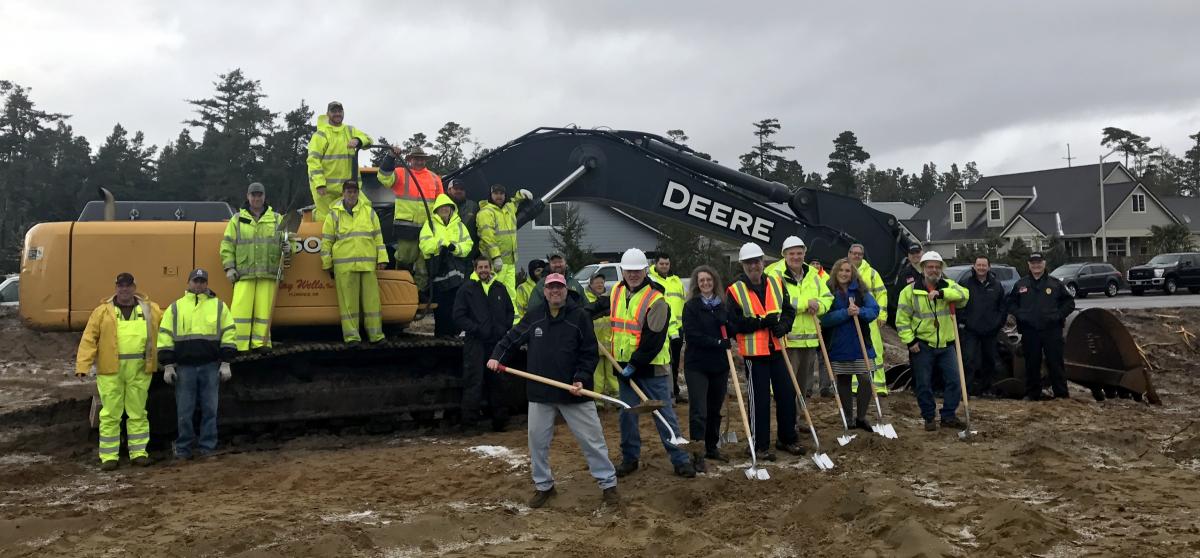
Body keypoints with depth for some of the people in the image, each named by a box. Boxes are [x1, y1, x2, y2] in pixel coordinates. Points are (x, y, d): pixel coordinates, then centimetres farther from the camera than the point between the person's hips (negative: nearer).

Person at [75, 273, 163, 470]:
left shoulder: (150, 309, 9)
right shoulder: (103, 311, 3)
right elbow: (89, 339, -1)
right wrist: (82, 365, -11)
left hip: (139, 370, 1)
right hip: (111, 369, -1)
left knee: (138, 412, 8)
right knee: (110, 413, 3)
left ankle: (139, 452, 16)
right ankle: (109, 456, 10)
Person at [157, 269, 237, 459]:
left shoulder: (219, 306, 7)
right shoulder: (175, 308, 8)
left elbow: (228, 335, 4)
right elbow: (165, 337, 6)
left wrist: (225, 363, -2)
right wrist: (168, 365, -1)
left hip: (210, 366, 0)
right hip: (184, 367, 0)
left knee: (210, 409, 3)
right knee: (184, 411, 4)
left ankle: (207, 447, 12)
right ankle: (182, 448, 15)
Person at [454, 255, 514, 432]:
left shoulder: (500, 289, 12)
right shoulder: (466, 290, 0)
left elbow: (510, 311, 19)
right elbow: (459, 316, -4)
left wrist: (505, 328, 2)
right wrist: (476, 329, -15)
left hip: (497, 342, 4)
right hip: (475, 342, -4)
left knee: (497, 382, 11)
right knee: (474, 382, -7)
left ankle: (499, 420, 20)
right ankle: (469, 422, -2)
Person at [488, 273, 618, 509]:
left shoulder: (580, 316, -5)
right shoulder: (534, 317, 4)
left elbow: (591, 353, -5)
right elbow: (512, 338, 14)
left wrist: (582, 379, -16)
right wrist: (497, 356, -3)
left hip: (574, 392, -3)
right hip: (540, 392, 3)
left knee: (592, 439, 2)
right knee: (537, 440, 9)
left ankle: (608, 484, 15)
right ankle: (543, 485, 26)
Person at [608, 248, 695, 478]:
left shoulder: (655, 299, -16)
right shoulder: (617, 292, 6)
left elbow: (653, 340, -19)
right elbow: (613, 318, 26)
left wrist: (634, 365, -18)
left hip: (651, 366, -6)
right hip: (625, 364, 6)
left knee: (664, 413, -2)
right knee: (627, 413, 11)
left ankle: (681, 460, 5)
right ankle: (630, 457, 23)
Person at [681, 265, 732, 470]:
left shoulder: (723, 306, 9)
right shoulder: (691, 306, -4)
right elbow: (692, 335, -12)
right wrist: (718, 342, -14)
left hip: (720, 364, 5)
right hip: (697, 365, -4)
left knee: (715, 409, 13)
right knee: (699, 411, -8)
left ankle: (712, 448, 26)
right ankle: (698, 455, -3)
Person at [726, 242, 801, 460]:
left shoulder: (776, 284, 7)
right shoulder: (734, 291, -7)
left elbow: (789, 310, 12)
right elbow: (732, 323, -13)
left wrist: (783, 325, -9)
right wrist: (762, 322, -20)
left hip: (777, 349, 5)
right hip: (754, 352, -5)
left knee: (787, 395, 10)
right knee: (759, 399, 1)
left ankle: (788, 439, 26)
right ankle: (760, 445, 12)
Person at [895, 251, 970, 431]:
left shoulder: (948, 286, 3)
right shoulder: (910, 291, -3)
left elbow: (963, 294, -20)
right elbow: (902, 318, -3)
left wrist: (941, 293, -33)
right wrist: (909, 340, -11)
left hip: (946, 344, 2)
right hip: (922, 345, -2)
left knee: (954, 381, 2)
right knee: (924, 384, 5)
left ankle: (948, 416, 17)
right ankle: (929, 418, 19)